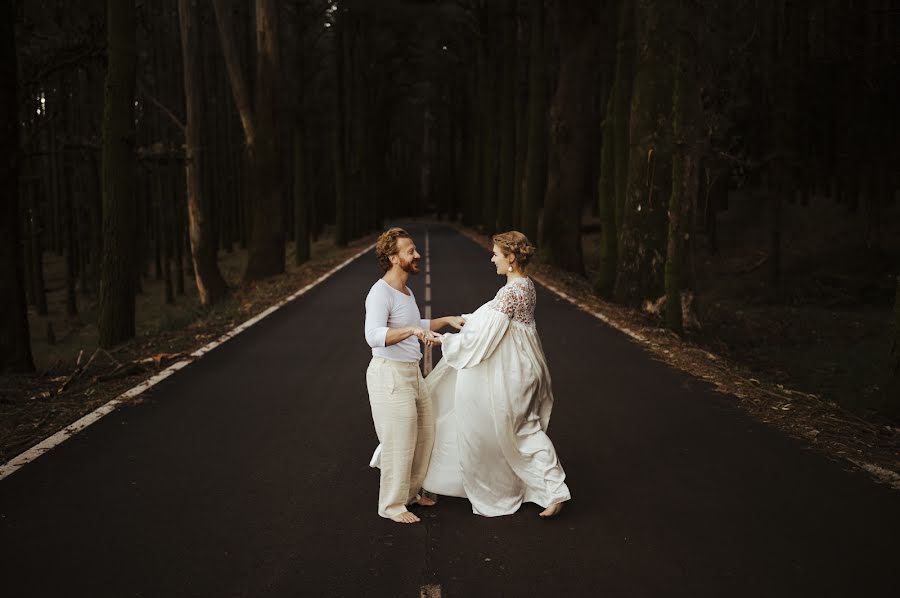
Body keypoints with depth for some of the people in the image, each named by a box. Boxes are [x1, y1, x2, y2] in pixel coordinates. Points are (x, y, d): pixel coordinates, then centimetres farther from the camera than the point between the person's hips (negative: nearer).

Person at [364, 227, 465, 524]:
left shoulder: (406, 290, 11)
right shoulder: (380, 292, -19)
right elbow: (373, 335, -34)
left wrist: (446, 320, 23)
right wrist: (412, 330, -44)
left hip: (411, 373, 10)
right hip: (389, 375, -10)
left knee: (424, 434, 17)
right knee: (399, 441, -1)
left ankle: (410, 491, 34)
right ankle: (392, 504, 15)